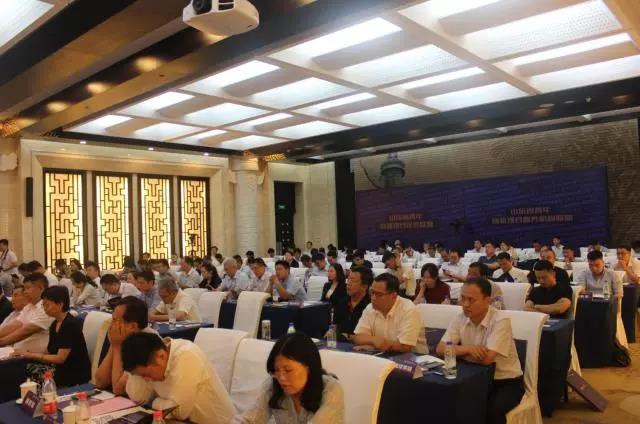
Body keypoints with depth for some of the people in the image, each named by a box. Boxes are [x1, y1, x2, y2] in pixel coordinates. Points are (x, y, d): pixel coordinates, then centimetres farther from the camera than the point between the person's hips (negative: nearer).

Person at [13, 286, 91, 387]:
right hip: (62, 371, 7)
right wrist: (25, 354, -6)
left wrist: (31, 355, -13)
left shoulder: (70, 325, -16)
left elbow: (60, 358, -17)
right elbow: (49, 353, 6)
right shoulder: (54, 325, 9)